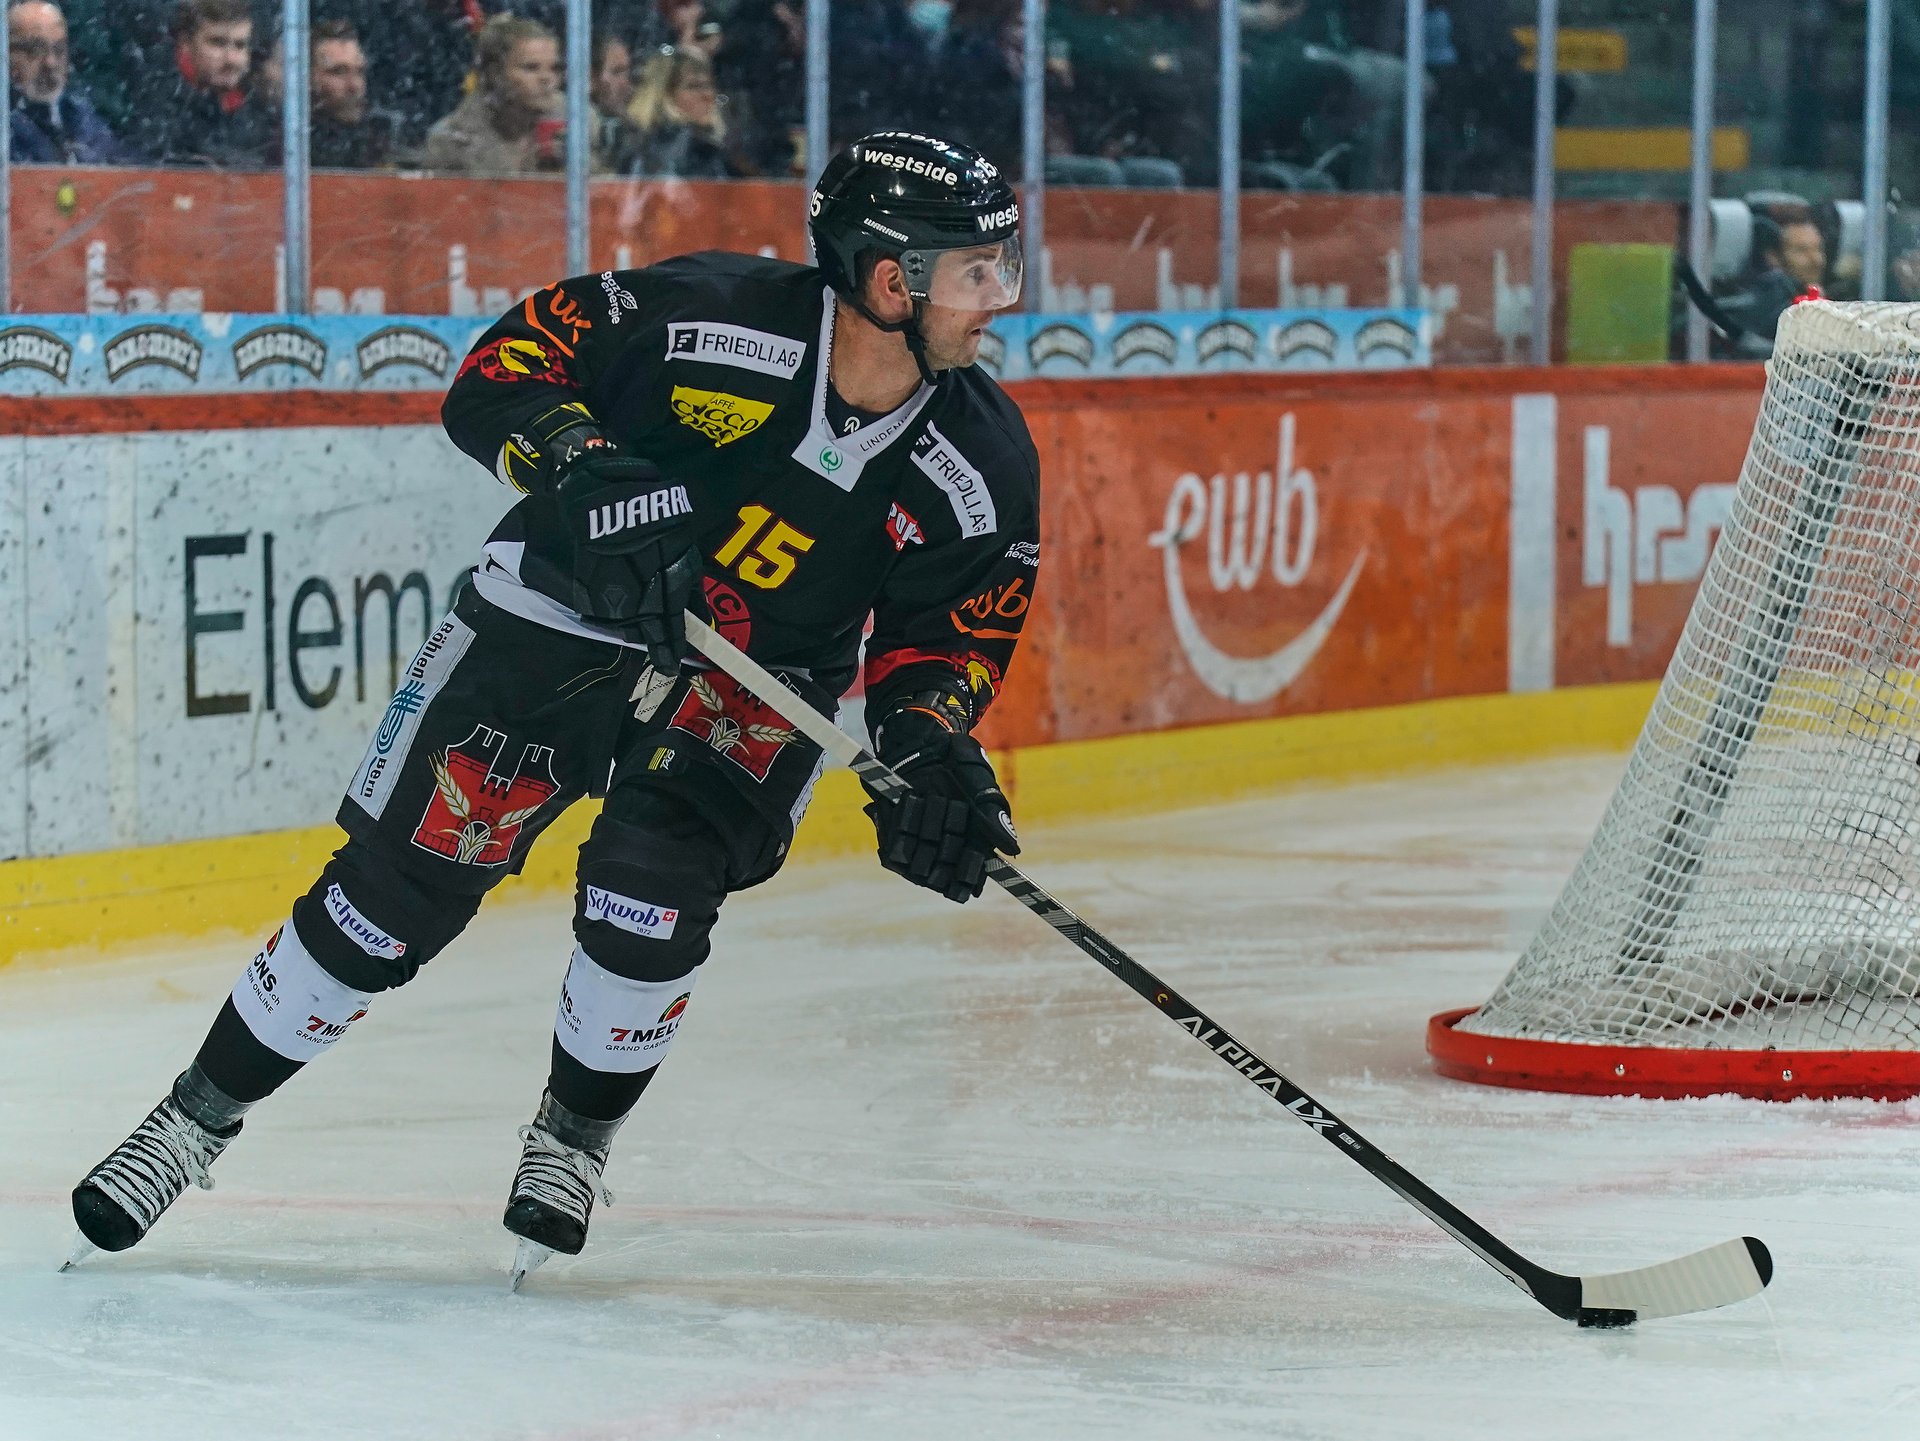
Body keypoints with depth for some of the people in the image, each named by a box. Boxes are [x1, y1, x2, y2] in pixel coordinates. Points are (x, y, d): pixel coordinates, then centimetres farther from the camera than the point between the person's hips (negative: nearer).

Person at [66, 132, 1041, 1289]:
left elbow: (946, 631, -2)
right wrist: (586, 474, -33)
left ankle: (576, 1141, 4)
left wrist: (930, 753, -20)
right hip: (568, 615, -2)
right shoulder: (718, 316, -23)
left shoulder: (983, 462, -13)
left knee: (654, 880, -23)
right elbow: (504, 368, -17)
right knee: (404, 880, -4)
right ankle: (200, 1117, 12)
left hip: (758, 683, 2)